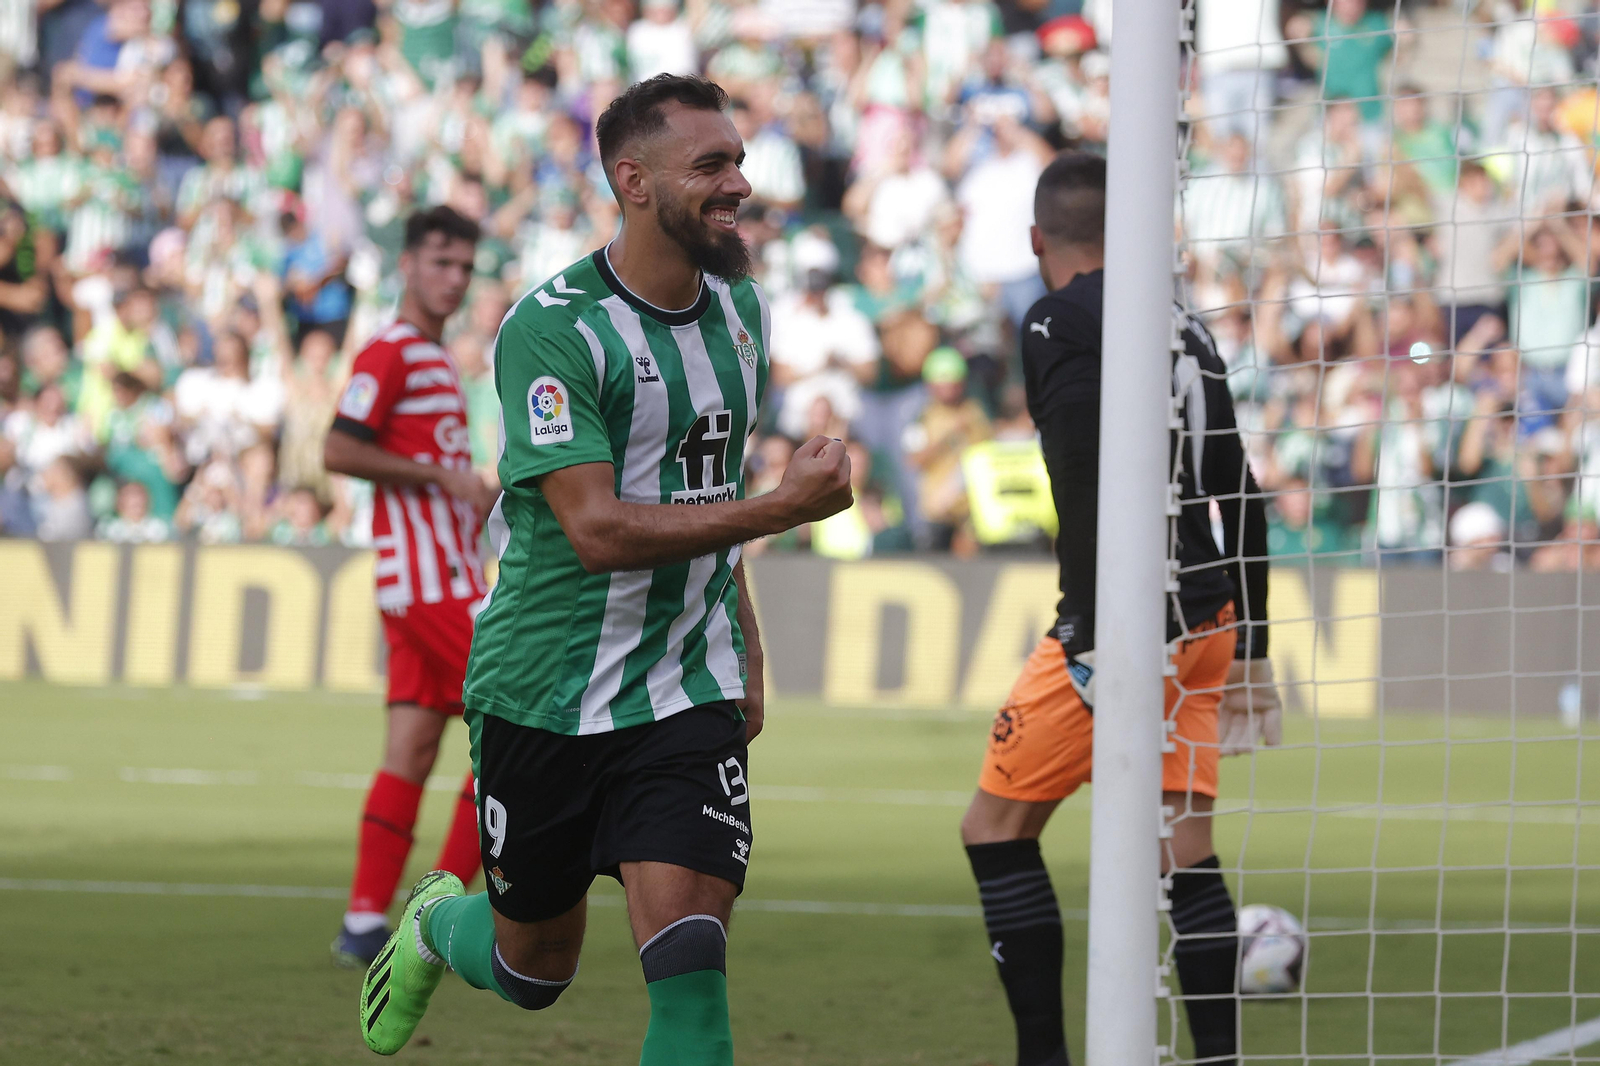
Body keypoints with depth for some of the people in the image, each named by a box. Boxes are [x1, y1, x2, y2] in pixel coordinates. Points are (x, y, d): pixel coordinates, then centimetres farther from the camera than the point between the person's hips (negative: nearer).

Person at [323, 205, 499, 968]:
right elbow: (339, 452, -18)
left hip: (442, 577, 9)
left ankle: (364, 925, 4)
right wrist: (443, 475, -17)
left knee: (413, 748, 5)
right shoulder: (390, 355, -9)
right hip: (429, 580, -9)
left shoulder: (435, 360, 20)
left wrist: (479, 496, 13)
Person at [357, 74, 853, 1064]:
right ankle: (438, 921, 49)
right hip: (545, 693, -4)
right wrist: (783, 507, -28)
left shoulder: (741, 308, 6)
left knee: (691, 965, -15)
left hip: (690, 693, 4)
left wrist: (745, 651, 20)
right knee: (534, 972, 15)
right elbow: (598, 529, -25)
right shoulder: (549, 330, -17)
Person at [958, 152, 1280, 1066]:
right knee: (1184, 853, 7)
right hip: (1208, 619, 7)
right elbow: (1241, 501, 18)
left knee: (997, 827, 3)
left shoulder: (1062, 321, -6)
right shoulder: (1186, 326, 16)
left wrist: (1095, 642, -21)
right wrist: (1252, 649, 23)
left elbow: (1089, 488, -18)